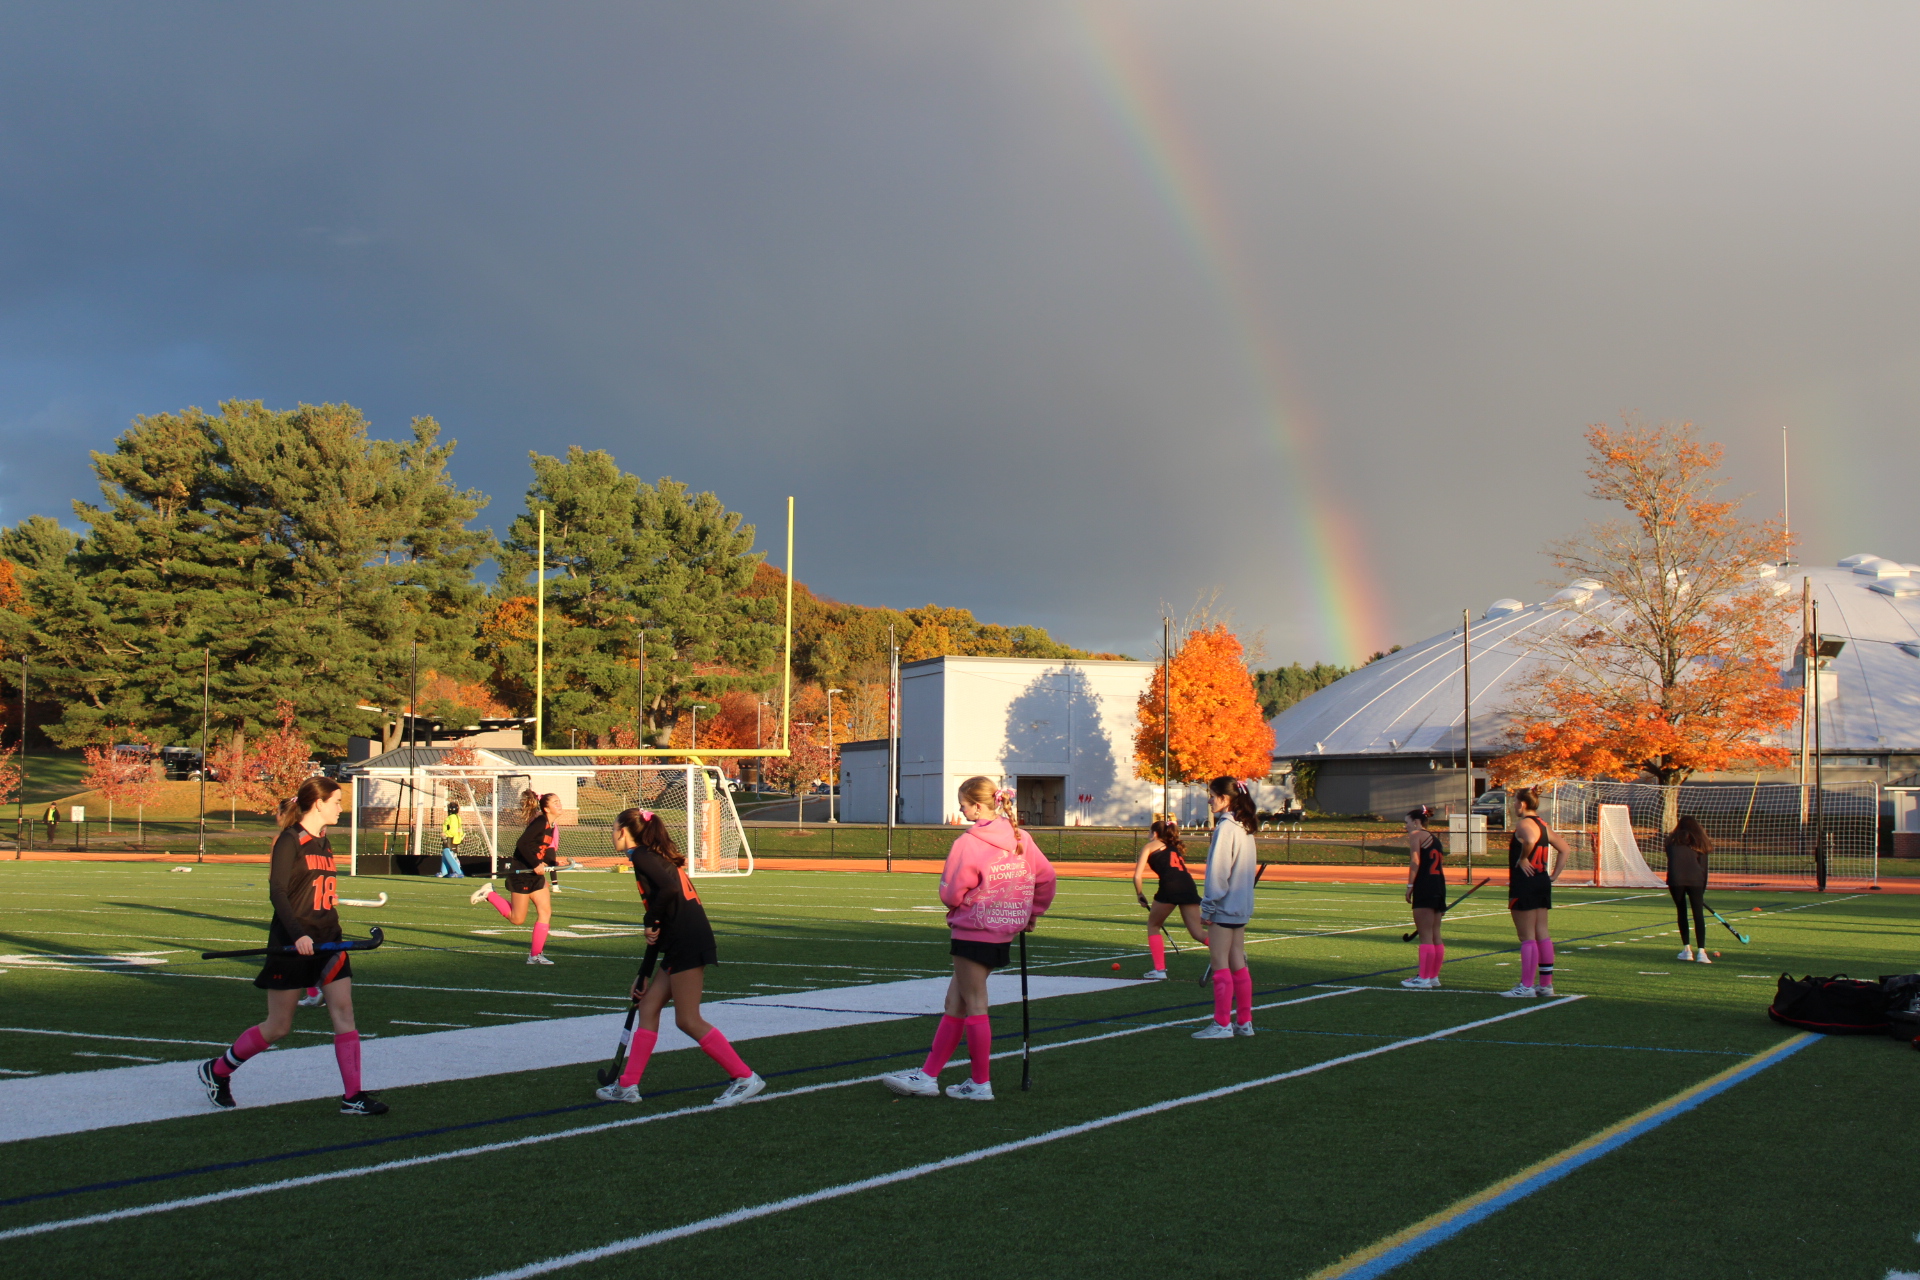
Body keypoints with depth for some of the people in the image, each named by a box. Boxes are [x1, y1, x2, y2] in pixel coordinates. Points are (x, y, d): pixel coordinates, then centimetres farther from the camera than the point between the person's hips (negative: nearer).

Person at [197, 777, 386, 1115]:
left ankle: (353, 1097, -6)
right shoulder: (290, 841, -10)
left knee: (343, 1012, -5)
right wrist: (298, 935, -28)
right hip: (291, 946, -7)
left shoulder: (323, 844, 13)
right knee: (278, 1027, 2)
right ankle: (216, 1070, 24)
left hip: (326, 941, 7)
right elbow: (277, 893, -18)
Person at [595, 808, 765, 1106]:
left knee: (688, 1020, -5)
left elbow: (669, 889, -25)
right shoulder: (656, 856, 24)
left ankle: (746, 1078, -3)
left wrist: (651, 922, -9)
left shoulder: (642, 855, -4)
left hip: (687, 945, -10)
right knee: (648, 1006, 13)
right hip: (682, 947, 10)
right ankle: (628, 1086, 17)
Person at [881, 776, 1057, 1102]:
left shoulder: (968, 843, -17)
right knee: (954, 1004, 13)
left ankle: (981, 1084, 11)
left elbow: (951, 895, -13)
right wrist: (1032, 913, 22)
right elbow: (1046, 876, 9)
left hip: (973, 934, -8)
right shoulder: (1021, 839, 3)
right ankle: (928, 1075, 16)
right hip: (1003, 933, 8)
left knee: (974, 1006, 3)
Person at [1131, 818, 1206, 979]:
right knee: (1197, 932, 1)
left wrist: (1140, 896, 24)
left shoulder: (1150, 846, 19)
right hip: (1189, 886, 5)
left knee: (1153, 925, 17)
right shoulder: (1176, 847, 35)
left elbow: (1137, 876, 11)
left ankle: (1160, 969, 10)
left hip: (1170, 886, -5)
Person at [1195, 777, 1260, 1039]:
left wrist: (1208, 906, -13)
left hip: (1224, 906, -9)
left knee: (1219, 964, -5)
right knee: (1237, 963, 12)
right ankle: (1244, 1022, 16)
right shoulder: (1245, 828, 11)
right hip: (1242, 906, 9)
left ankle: (1221, 1024, -3)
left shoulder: (1226, 828, -16)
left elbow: (1218, 872, -18)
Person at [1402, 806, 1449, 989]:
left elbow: (1415, 861, -13)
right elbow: (1437, 862, 18)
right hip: (1439, 884, 8)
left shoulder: (1416, 835, 0)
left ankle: (1424, 979, -7)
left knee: (1425, 935, -7)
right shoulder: (1434, 839, 22)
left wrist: (1409, 885, -13)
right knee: (1435, 935, 11)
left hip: (1424, 885, -8)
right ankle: (1434, 977, 15)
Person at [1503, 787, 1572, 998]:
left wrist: (1523, 859, -20)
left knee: (1527, 937, -5)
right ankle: (1545, 984, 15)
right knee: (1542, 934, 11)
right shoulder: (1542, 825, 14)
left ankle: (1526, 985, -2)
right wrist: (1555, 874, 15)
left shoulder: (1523, 824, -13)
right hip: (1542, 882, 9)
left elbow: (1530, 840, -36)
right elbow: (1564, 848, 21)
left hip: (1525, 884, -9)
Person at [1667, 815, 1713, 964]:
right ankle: (1701, 952, -12)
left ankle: (1687, 950, 15)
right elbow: (1703, 868, 14)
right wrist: (1702, 890, 17)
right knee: (1698, 914, -2)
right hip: (1695, 880, 0)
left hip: (1675, 879, 0)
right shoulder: (1700, 844, 18)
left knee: (1681, 912, 13)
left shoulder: (1672, 841, 19)